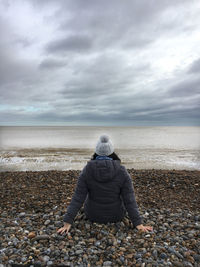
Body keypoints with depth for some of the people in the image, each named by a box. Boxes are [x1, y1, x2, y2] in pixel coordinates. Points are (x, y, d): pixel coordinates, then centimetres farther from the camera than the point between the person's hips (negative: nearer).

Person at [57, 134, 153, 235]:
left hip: (93, 215, 1)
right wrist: (138, 224, -14)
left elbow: (77, 198, -21)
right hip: (116, 215, 0)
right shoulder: (122, 171, -22)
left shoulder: (87, 170, -20)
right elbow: (129, 200, -21)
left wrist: (67, 223, -16)